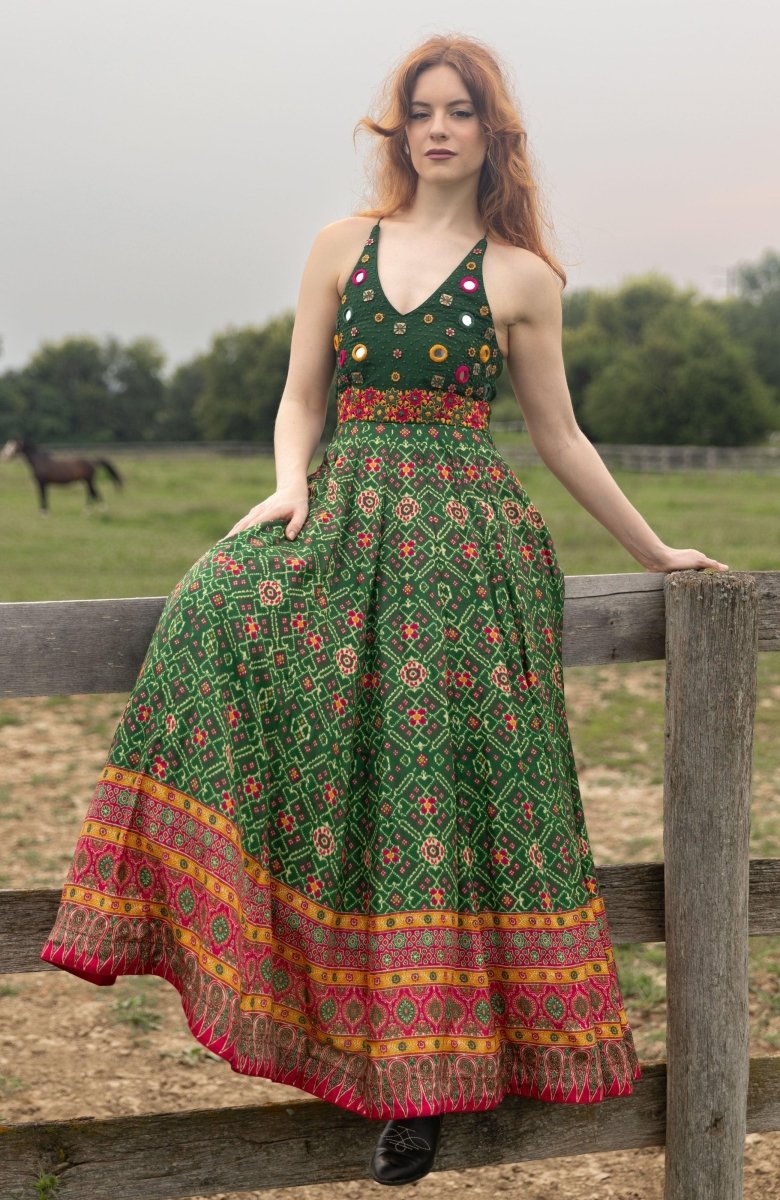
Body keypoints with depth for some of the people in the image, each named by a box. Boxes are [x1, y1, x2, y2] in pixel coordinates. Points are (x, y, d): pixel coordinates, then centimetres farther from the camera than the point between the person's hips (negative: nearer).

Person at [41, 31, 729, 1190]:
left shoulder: (521, 278, 7)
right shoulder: (340, 247, 12)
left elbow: (560, 437, 13)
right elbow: (301, 400, 11)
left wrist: (652, 549, 16)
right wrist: (290, 483, -9)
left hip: (466, 537, -2)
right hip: (343, 515, 2)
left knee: (443, 786, -6)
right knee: (221, 612, -26)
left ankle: (425, 1067, 6)